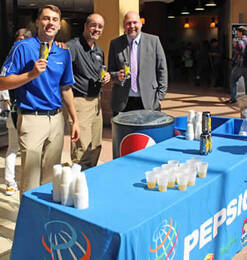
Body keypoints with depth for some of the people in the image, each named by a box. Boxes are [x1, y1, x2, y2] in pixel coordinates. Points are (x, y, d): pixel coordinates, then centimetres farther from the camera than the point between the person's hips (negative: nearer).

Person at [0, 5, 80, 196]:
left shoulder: (63, 53, 10)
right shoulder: (23, 47, -5)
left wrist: (75, 120, 13)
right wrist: (32, 74, -21)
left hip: (56, 119, 5)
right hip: (32, 119, -5)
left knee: (52, 177, 14)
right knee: (31, 180, -1)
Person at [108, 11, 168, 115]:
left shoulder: (153, 41, 5)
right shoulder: (115, 44, 7)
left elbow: (162, 69, 6)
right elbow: (110, 71, 11)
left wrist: (160, 94, 0)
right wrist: (118, 76, -12)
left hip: (148, 102, -1)